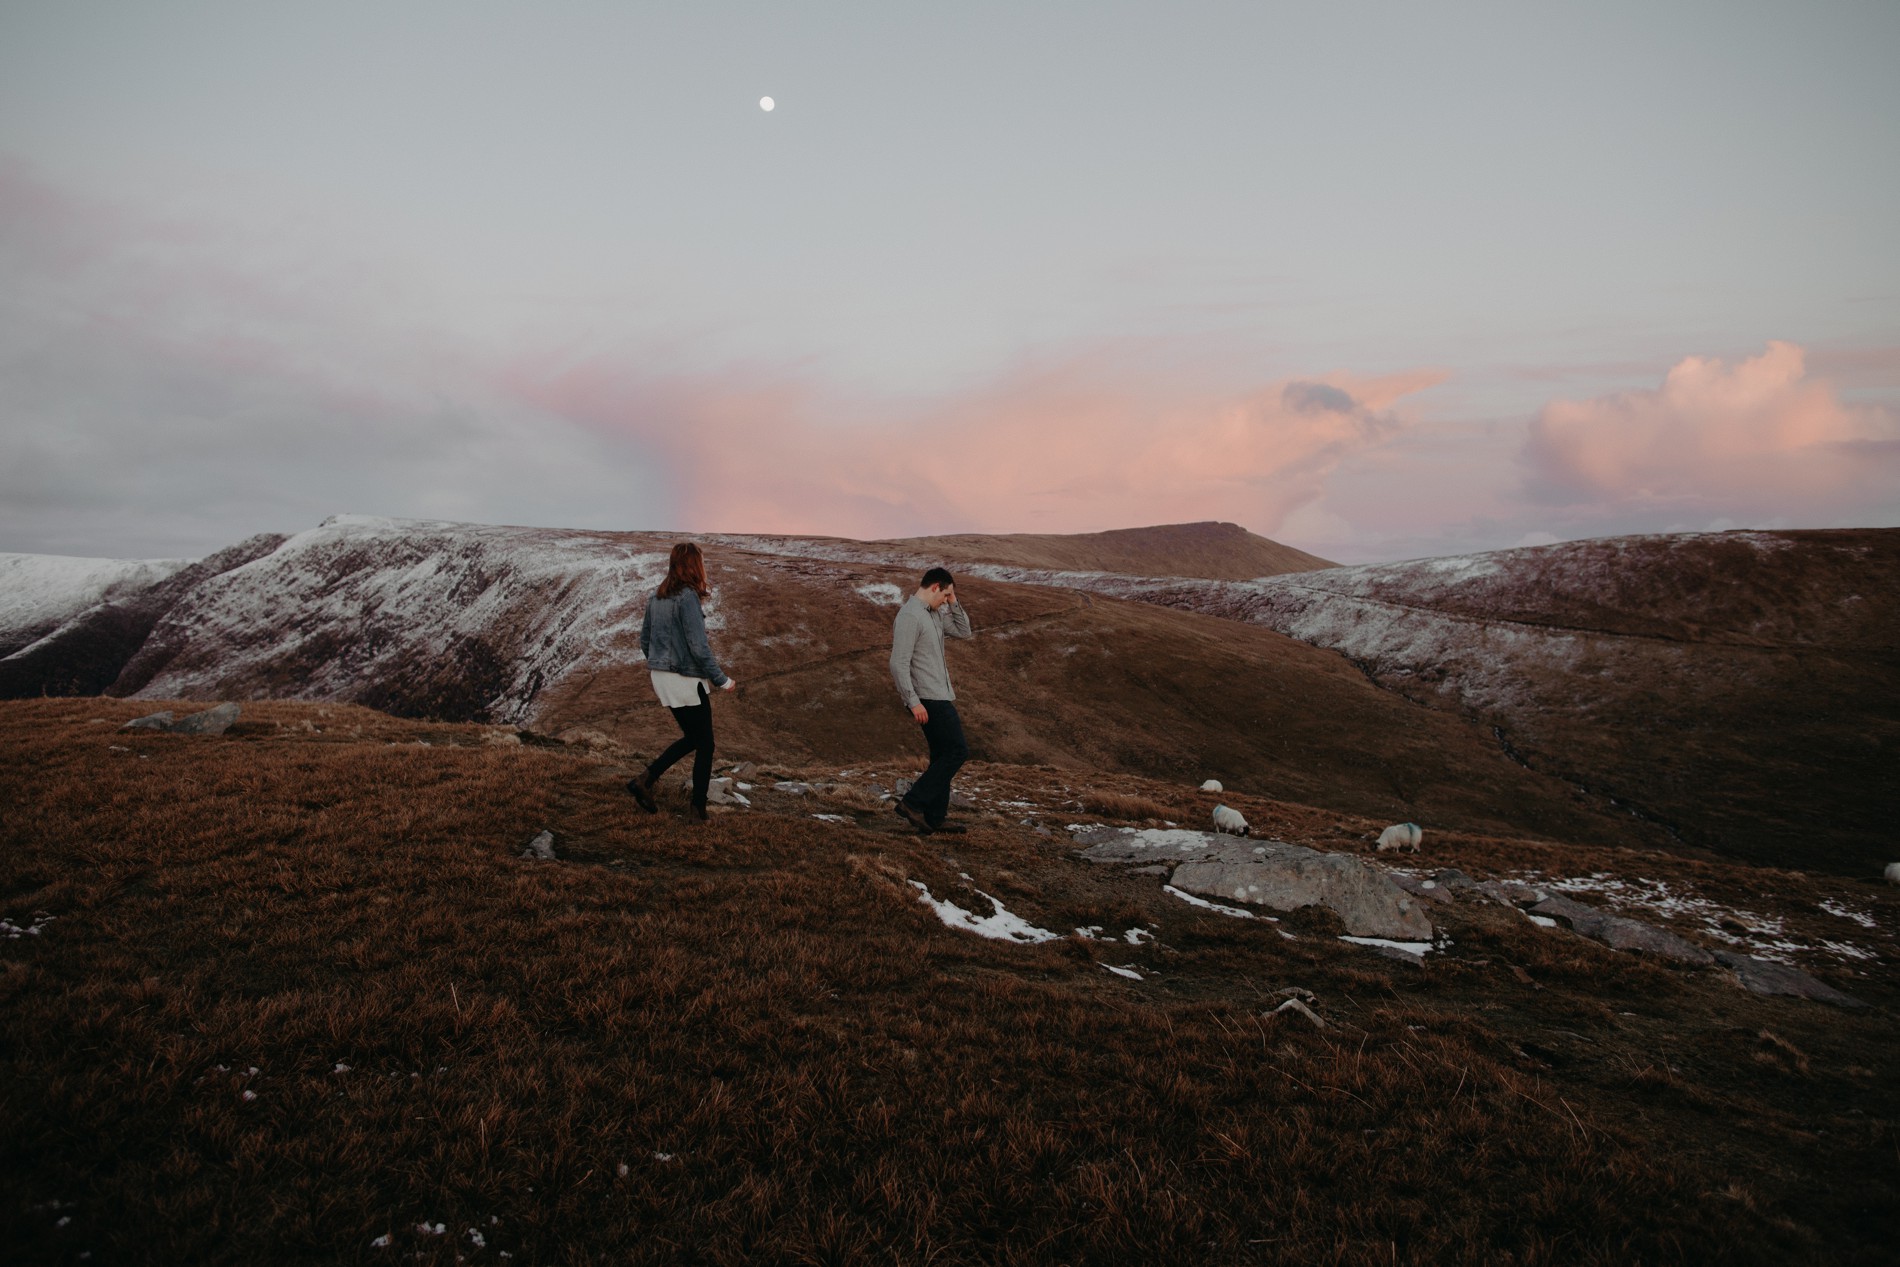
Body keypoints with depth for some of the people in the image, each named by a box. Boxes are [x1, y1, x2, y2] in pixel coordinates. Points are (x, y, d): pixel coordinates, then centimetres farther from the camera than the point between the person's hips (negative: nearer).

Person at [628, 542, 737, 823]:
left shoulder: (657, 597, 6)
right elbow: (699, 647, -21)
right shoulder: (688, 597, -18)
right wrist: (722, 680, -13)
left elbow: (644, 639, 14)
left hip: (661, 676, 8)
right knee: (704, 744, 6)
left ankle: (645, 781, 13)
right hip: (685, 680, -8)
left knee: (692, 737, 20)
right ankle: (698, 810, 10)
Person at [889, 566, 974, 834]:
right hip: (928, 698, -10)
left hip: (940, 696, 10)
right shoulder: (910, 615, -16)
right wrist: (913, 702, -23)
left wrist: (953, 602, 10)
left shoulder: (935, 614, 15)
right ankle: (912, 802, -8)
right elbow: (899, 663, -21)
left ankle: (934, 818, 15)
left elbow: (964, 631, 22)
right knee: (957, 751, -10)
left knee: (943, 756, 11)